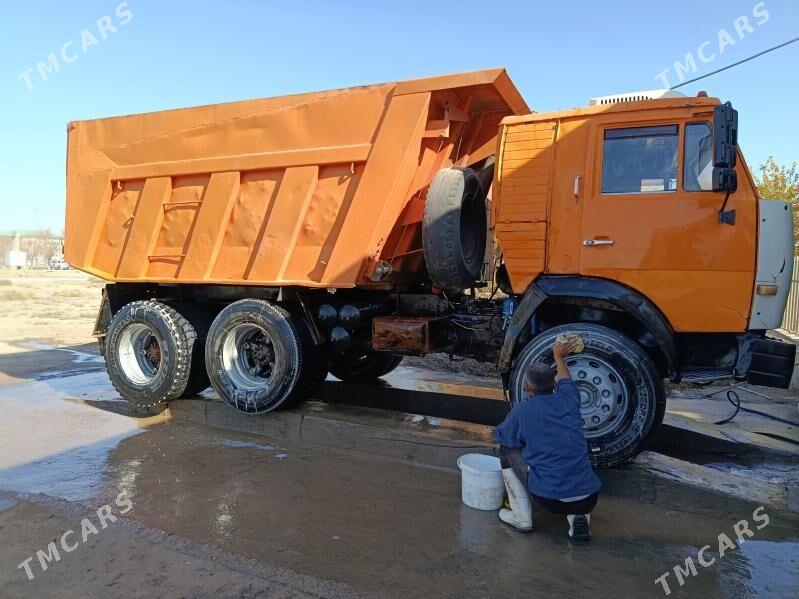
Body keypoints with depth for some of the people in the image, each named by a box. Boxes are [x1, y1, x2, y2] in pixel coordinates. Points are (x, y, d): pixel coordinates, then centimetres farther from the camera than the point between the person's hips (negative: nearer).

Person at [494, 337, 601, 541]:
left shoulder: (522, 411, -6)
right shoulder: (568, 401, 5)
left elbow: (500, 436, 13)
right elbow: (565, 380, 30)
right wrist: (558, 357, 49)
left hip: (551, 499, -4)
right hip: (588, 499, 4)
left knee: (507, 450, 15)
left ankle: (521, 518, 16)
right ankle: (579, 517, 12)